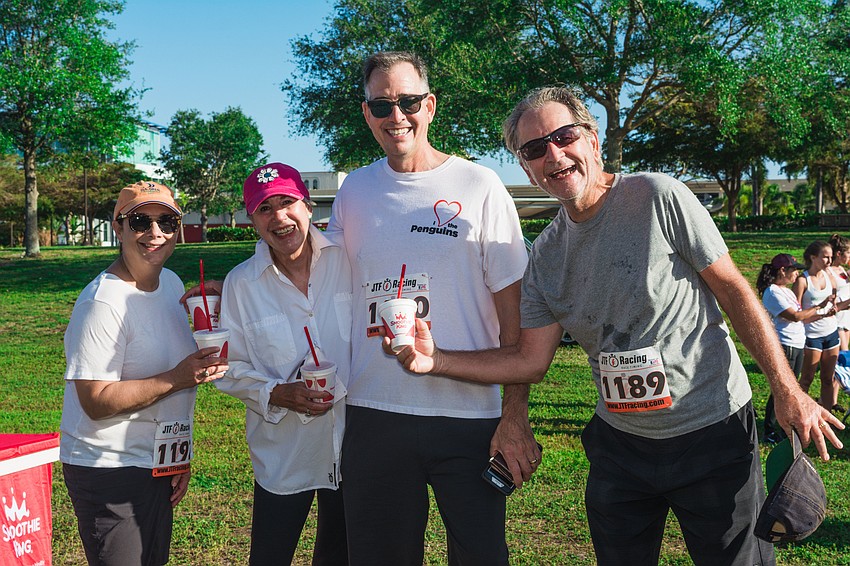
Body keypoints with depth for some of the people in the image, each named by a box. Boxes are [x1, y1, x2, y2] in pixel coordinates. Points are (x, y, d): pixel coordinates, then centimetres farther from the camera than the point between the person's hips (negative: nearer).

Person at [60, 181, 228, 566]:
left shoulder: (172, 283, 7)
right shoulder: (102, 302, -19)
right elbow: (96, 402, -22)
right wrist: (177, 379, -26)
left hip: (159, 464, 8)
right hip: (109, 472, -8)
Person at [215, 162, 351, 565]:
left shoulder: (347, 261, -7)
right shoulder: (241, 283, -5)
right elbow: (231, 369, -2)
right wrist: (276, 393, -19)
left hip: (353, 442, 1)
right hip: (283, 454, 0)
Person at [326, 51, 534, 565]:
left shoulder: (479, 187, -3)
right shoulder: (353, 191, 8)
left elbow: (514, 314, -4)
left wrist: (516, 417, -9)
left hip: (469, 414, -3)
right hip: (373, 413, 3)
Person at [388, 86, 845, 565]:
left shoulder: (658, 197, -12)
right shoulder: (545, 256, 2)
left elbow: (735, 291, -7)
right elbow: (531, 361, 1)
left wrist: (787, 391, -9)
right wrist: (435, 360, -11)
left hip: (713, 432, -4)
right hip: (620, 443, 4)